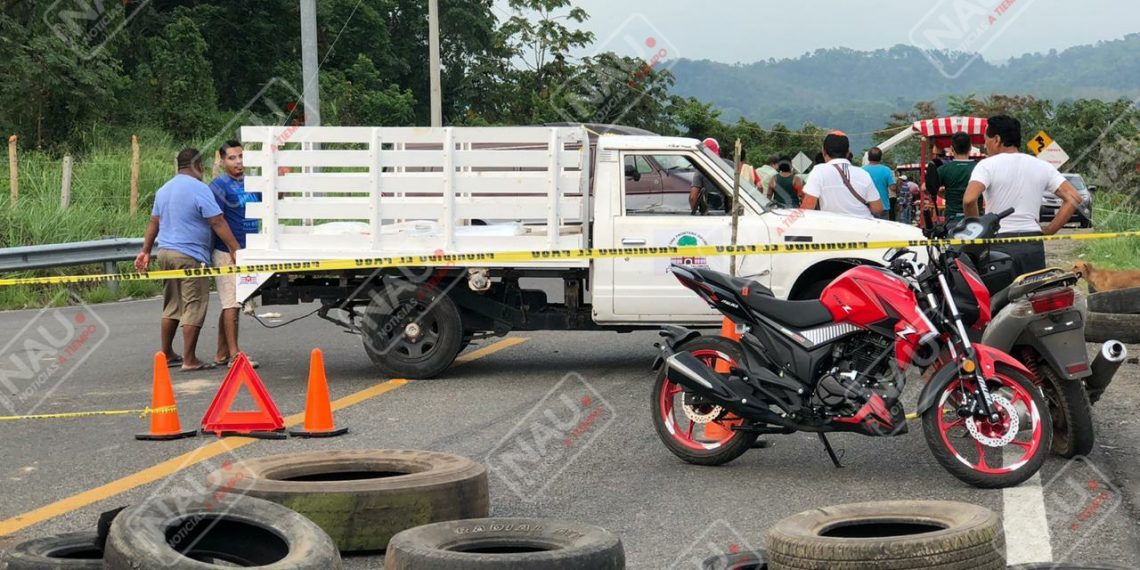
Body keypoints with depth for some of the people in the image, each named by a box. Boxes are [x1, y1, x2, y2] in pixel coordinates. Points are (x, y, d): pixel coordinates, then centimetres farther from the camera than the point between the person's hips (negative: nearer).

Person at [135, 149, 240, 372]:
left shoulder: (164, 190, 13)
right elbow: (217, 222, -16)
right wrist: (235, 250, -15)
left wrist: (145, 251, 25)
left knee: (171, 307, 17)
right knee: (194, 308, -4)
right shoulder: (199, 189, -12)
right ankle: (189, 360, -4)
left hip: (165, 253, 8)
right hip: (190, 257, -8)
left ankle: (167, 355, 22)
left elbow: (154, 223, 19)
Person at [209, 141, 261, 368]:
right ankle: (234, 355, -6)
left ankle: (222, 353, 19)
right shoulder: (219, 186, -10)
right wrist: (235, 249, -17)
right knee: (232, 304, -7)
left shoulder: (251, 183, 12)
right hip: (227, 253, -8)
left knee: (231, 304, 12)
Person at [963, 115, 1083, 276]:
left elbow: (969, 200, -21)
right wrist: (1049, 231, 6)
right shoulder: (1041, 166, 10)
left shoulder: (987, 166, -4)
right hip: (1033, 244, 4)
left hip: (999, 245, -4)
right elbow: (1074, 198, 5)